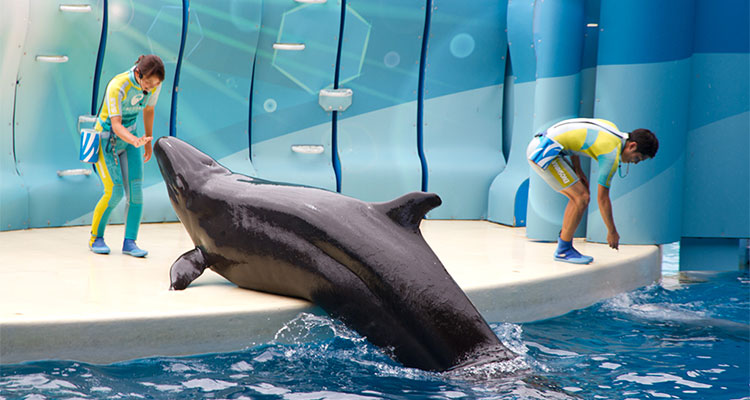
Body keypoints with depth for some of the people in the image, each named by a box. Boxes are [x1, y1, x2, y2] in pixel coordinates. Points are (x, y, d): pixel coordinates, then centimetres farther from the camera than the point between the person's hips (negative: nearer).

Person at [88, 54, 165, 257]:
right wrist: (135, 141, -50)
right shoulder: (118, 86, -29)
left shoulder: (155, 85, -11)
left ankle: (129, 242, 0)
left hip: (129, 136, 5)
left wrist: (148, 142, 17)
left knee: (135, 191, -7)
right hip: (106, 138, -5)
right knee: (114, 192, -12)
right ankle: (95, 237, 8)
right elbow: (116, 125, -32)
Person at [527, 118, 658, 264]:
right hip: (544, 152, -10)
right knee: (582, 198, -10)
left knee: (578, 196, 12)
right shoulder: (612, 154, -14)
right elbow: (602, 198, -8)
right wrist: (612, 232, 1)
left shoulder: (612, 128, 11)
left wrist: (578, 170, 16)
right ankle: (563, 250, -1)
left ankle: (564, 247, 15)